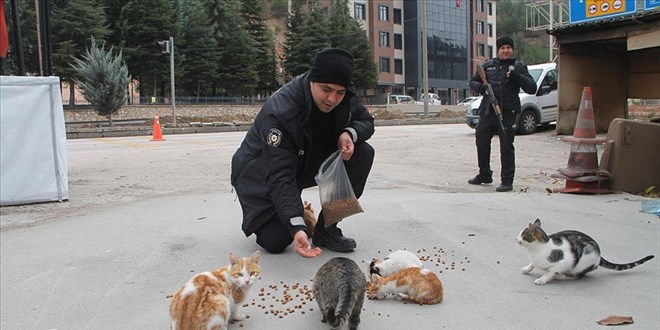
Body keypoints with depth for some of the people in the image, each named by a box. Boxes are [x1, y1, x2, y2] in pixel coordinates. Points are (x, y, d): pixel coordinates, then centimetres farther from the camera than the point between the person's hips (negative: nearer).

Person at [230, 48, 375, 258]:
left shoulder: (343, 98, -17)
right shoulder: (279, 112, -36)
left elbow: (366, 120, 1)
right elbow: (280, 177, -39)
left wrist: (350, 133, -25)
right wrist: (296, 228, -50)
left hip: (309, 160, 6)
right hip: (261, 174, -5)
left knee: (363, 153, -16)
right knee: (275, 242, -21)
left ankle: (326, 230, -7)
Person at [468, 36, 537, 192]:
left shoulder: (519, 67, 5)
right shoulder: (488, 65, 14)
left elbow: (532, 89, -2)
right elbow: (473, 81, 19)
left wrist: (517, 76, -18)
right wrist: (480, 87, -4)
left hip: (507, 113, -4)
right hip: (487, 111, 4)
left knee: (506, 147, -4)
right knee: (481, 142, 12)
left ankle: (507, 181, 3)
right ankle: (484, 175, 30)